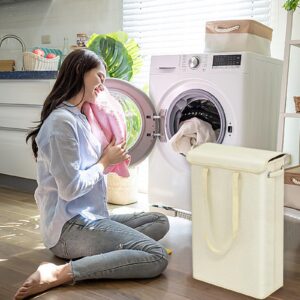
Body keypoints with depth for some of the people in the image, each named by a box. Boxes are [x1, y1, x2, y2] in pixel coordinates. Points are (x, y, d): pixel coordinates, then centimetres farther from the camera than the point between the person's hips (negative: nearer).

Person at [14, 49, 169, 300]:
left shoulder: (78, 117, 14)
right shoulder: (62, 121, -17)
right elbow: (70, 188, -21)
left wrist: (111, 158, 5)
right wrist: (105, 162, -8)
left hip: (88, 217, 10)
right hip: (69, 226, -10)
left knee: (160, 222, 11)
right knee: (157, 257, -17)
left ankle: (100, 253, -7)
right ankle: (60, 273, -20)